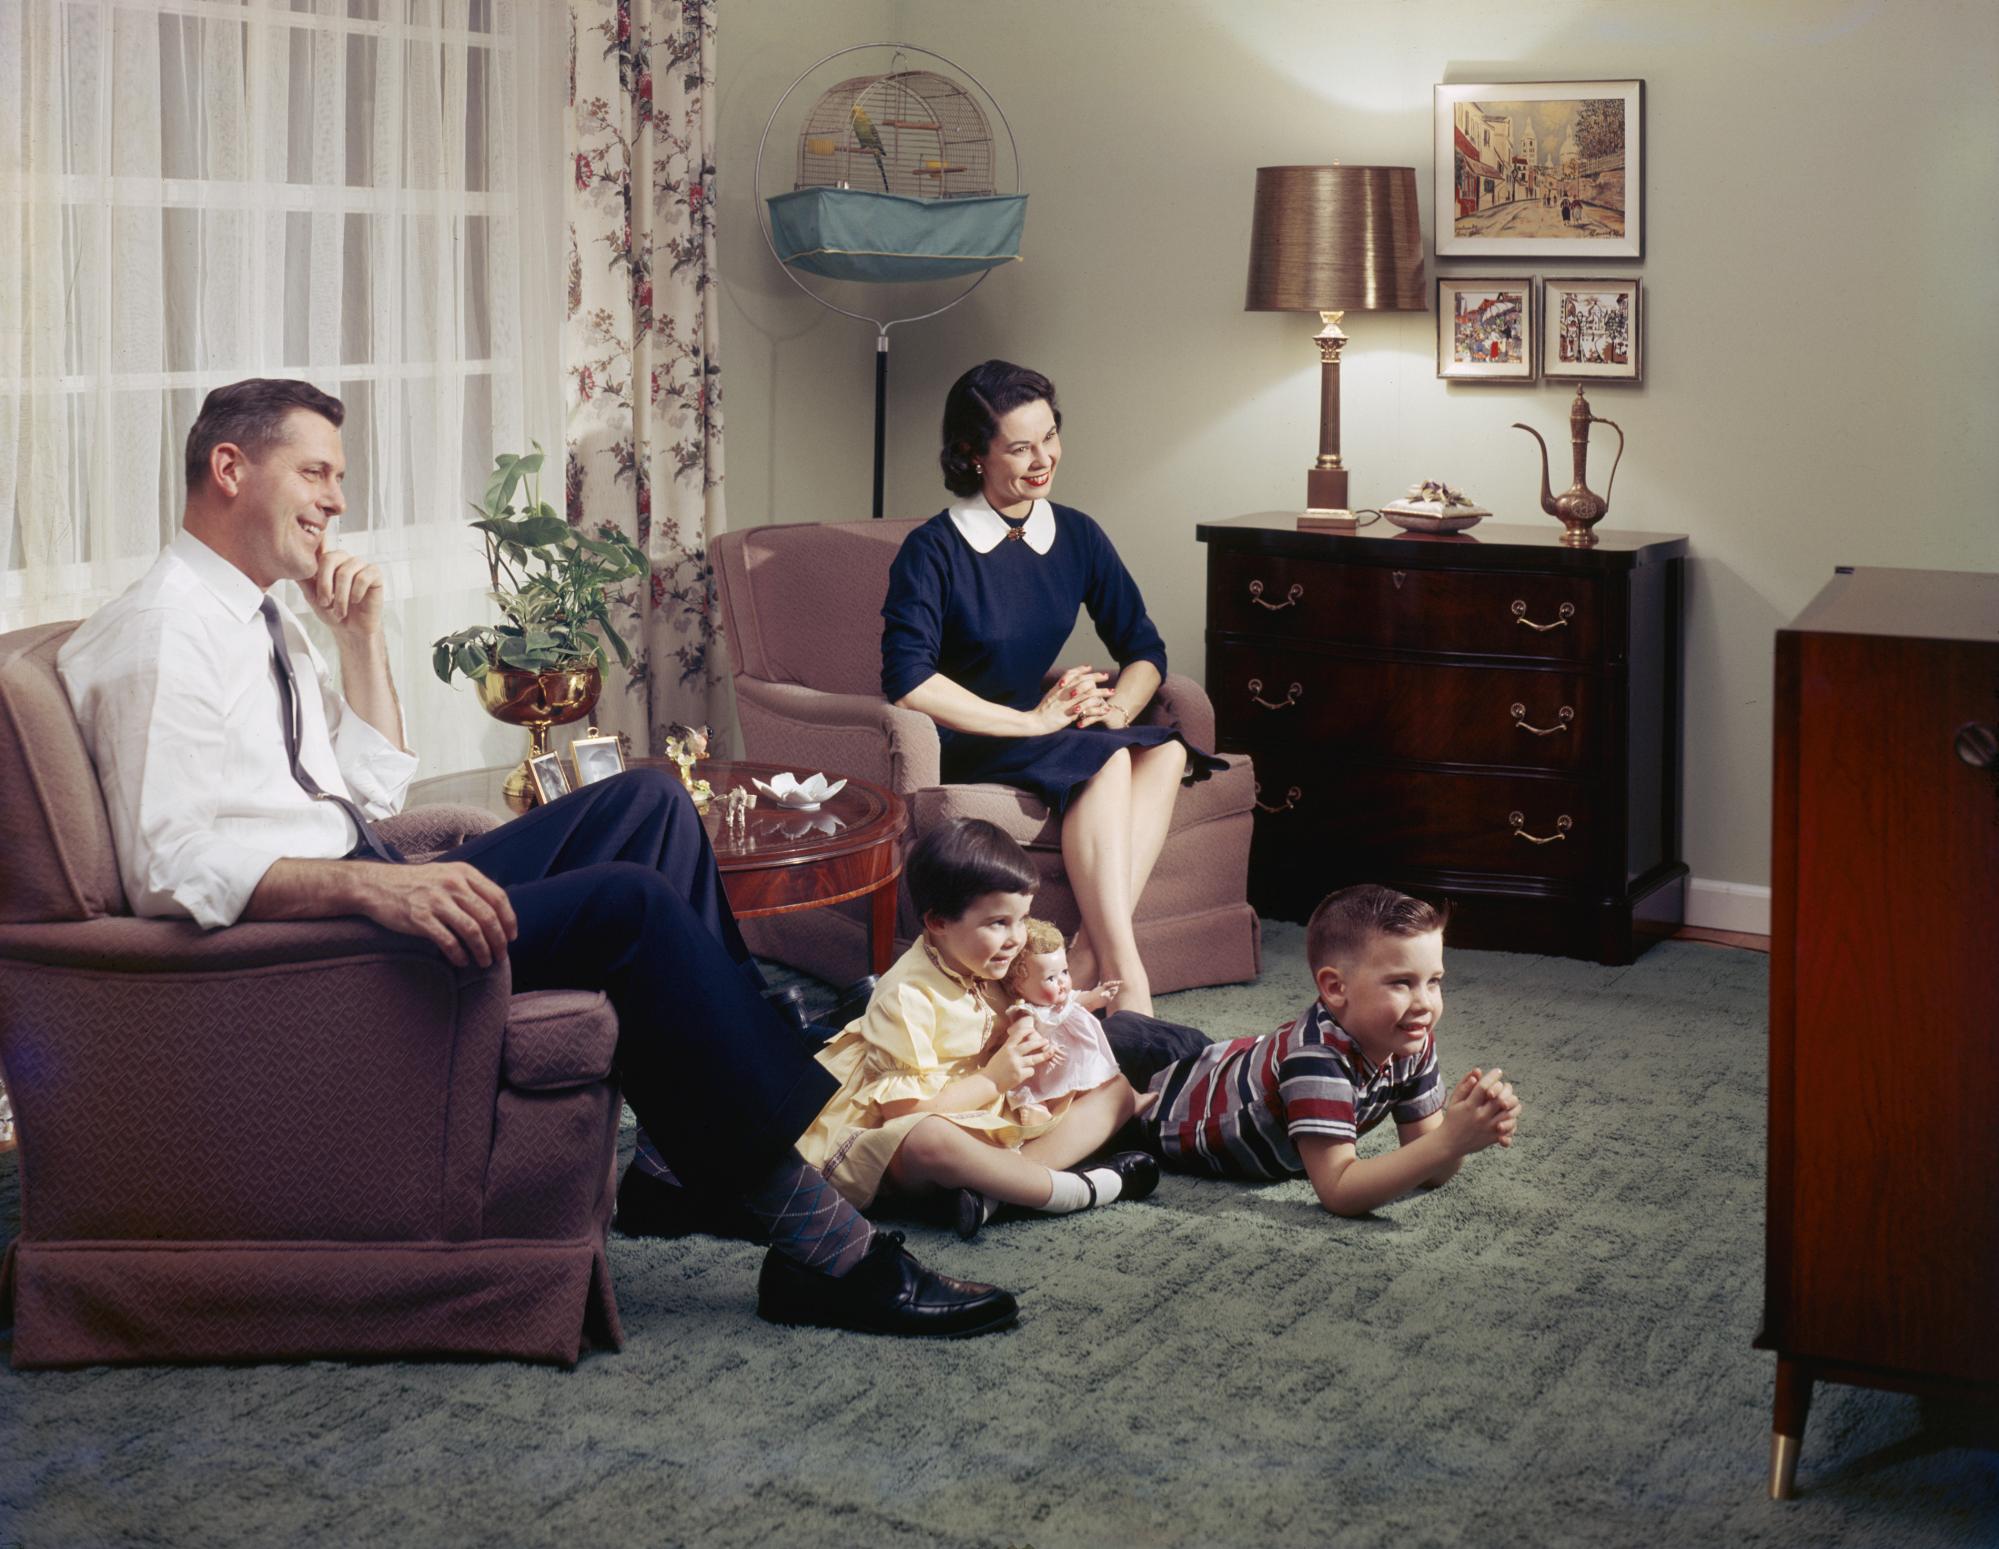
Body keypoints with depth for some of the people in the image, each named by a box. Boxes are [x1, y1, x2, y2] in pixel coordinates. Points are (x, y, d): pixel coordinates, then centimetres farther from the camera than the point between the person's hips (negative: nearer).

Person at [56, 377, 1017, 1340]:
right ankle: (819, 1242, -23)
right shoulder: (162, 634, -12)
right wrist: (372, 884, -37)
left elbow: (376, 787, 22)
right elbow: (172, 865, -25)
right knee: (630, 902, -24)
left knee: (648, 806, 6)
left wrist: (361, 635, 9)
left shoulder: (259, 619, 18)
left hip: (362, 897, 11)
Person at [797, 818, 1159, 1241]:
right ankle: (1082, 1190, -30)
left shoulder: (989, 972, 5)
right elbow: (902, 1109, -22)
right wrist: (994, 1079, -18)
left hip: (995, 1116, 9)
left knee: (1116, 1089, 0)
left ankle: (995, 1187, -26)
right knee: (931, 1141, -45)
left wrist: (1019, 1043, -8)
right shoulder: (907, 996, -19)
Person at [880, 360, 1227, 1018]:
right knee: (1104, 759, -32)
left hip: (1046, 724, 6)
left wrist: (1118, 705, -14)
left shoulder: (1076, 536, 6)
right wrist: (1033, 721, -22)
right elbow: (908, 682, -23)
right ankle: (1126, 977, -37)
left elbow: (1144, 649, 9)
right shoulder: (933, 550, -11)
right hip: (961, 746, -6)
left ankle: (1089, 958, -34)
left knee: (1167, 753, -24)